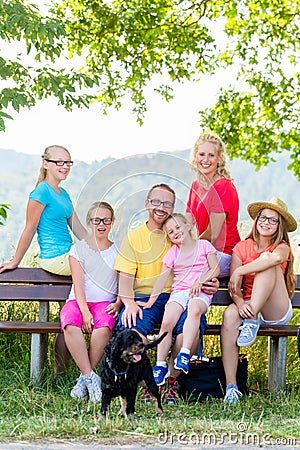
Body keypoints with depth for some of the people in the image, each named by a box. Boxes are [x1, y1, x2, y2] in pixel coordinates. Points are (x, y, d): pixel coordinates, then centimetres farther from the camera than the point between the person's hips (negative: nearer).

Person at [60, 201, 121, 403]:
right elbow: (78, 284, -1)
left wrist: (118, 304, -10)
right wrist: (85, 311, -15)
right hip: (78, 302, 0)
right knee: (70, 325, -36)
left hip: (105, 303, 0)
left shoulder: (118, 251, 14)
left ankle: (84, 378, -22)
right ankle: (91, 378, -30)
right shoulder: (79, 249, 10)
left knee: (104, 326, -36)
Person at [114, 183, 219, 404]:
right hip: (144, 298, -1)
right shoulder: (133, 238, 15)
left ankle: (171, 381, -17)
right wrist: (130, 303, -15)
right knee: (130, 325, -35)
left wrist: (211, 284, -4)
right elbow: (126, 278, 5)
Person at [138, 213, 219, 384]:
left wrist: (200, 281, -12)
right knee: (167, 322, -25)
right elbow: (163, 277, 10)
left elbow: (216, 269, 4)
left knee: (194, 309, -39)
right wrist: (151, 301, 1)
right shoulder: (173, 252, 17)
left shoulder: (204, 245, 11)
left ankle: (185, 353, -39)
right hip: (178, 292, 3)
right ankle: (160, 365, -19)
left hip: (201, 293, -2)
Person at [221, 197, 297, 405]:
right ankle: (231, 387, -37)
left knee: (266, 259, -21)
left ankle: (252, 322, -28)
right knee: (230, 313, -35)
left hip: (276, 312, -2)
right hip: (249, 307, 2)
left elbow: (276, 258, -27)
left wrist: (239, 271, -26)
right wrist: (239, 302, -25)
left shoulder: (282, 247, 2)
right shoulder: (242, 247, 10)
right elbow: (234, 286, -2)